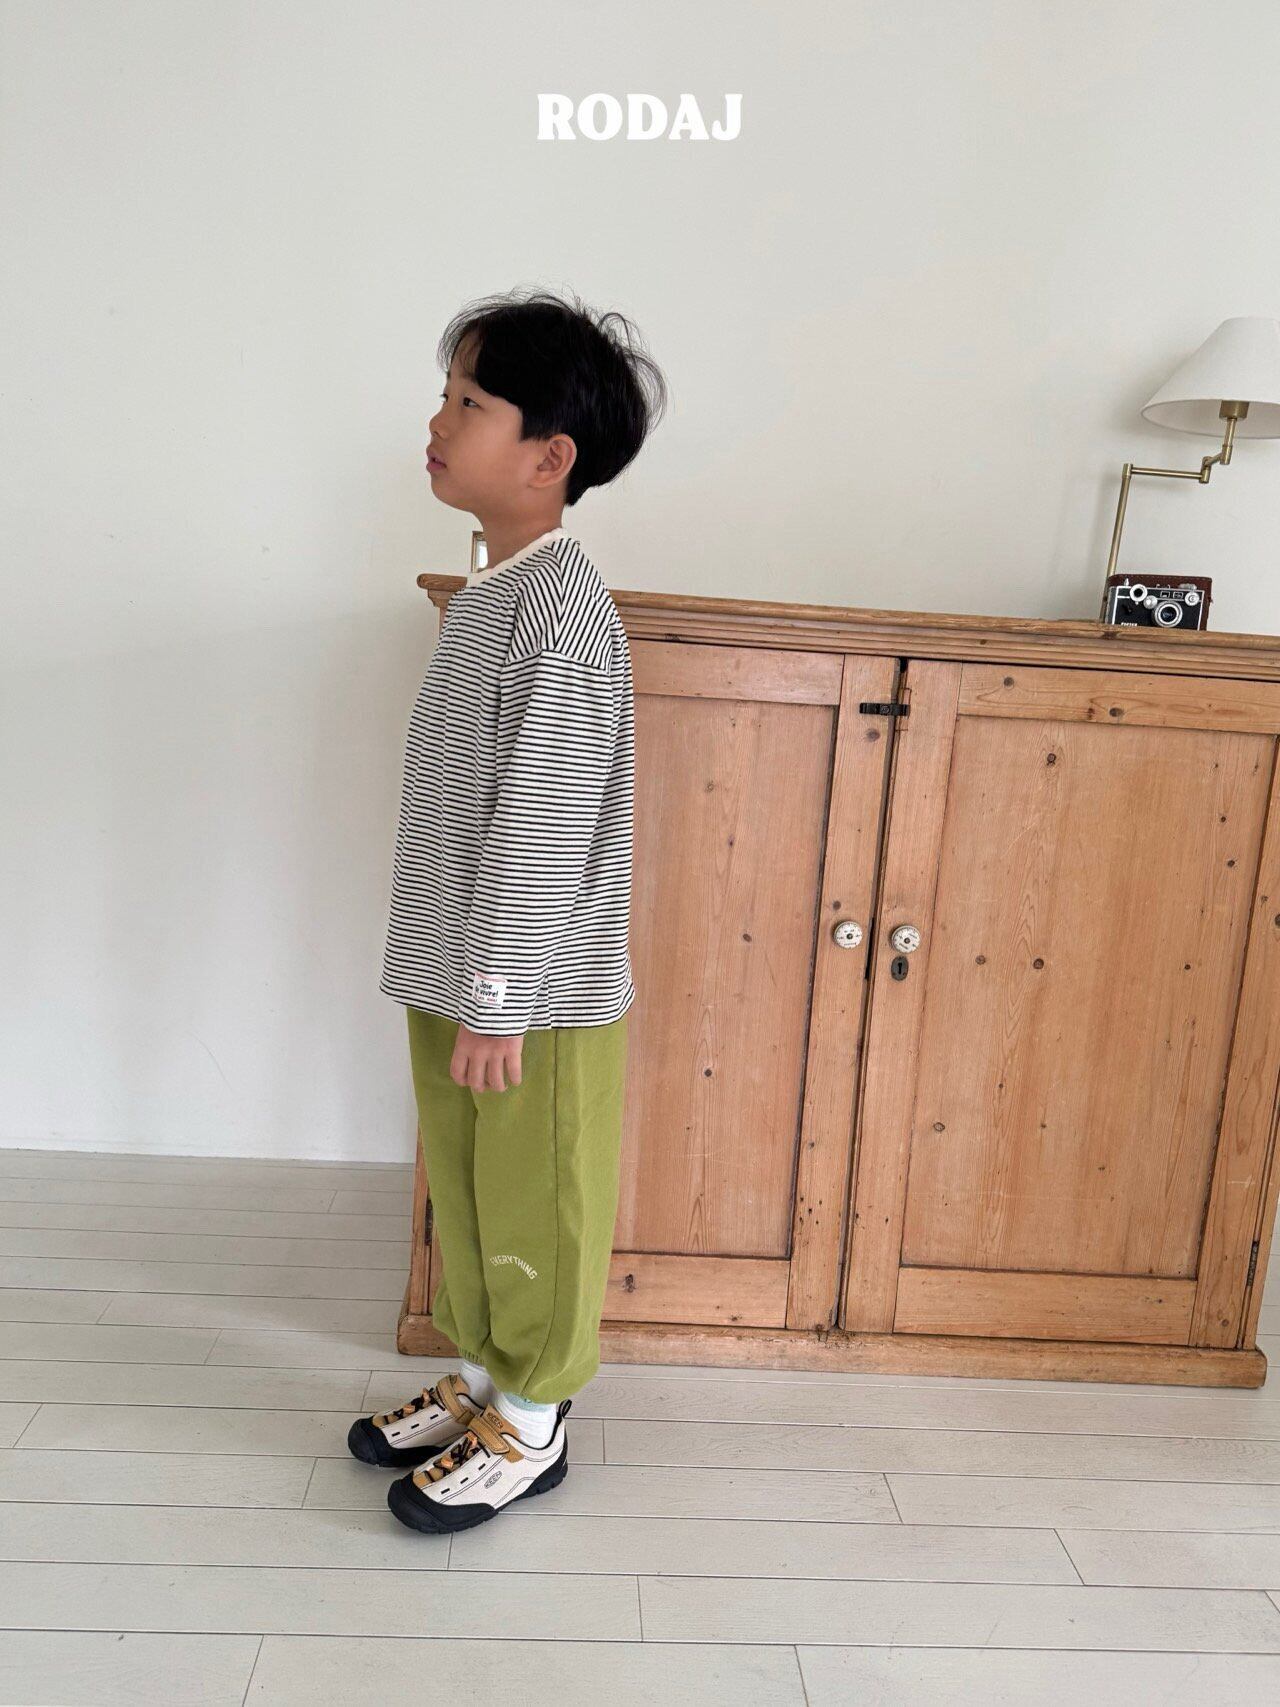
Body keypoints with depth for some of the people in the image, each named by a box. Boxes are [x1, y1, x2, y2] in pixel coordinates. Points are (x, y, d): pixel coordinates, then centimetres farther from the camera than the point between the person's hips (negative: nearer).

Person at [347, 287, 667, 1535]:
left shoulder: (561, 604, -19)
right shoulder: (491, 592, 9)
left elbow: (543, 830, -22)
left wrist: (497, 1003, -19)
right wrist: (454, 988, 18)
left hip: (534, 998, -9)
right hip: (453, 978, 9)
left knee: (535, 1213, 10)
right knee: (463, 1195, 21)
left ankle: (531, 1426, 30)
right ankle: (484, 1375, 42)